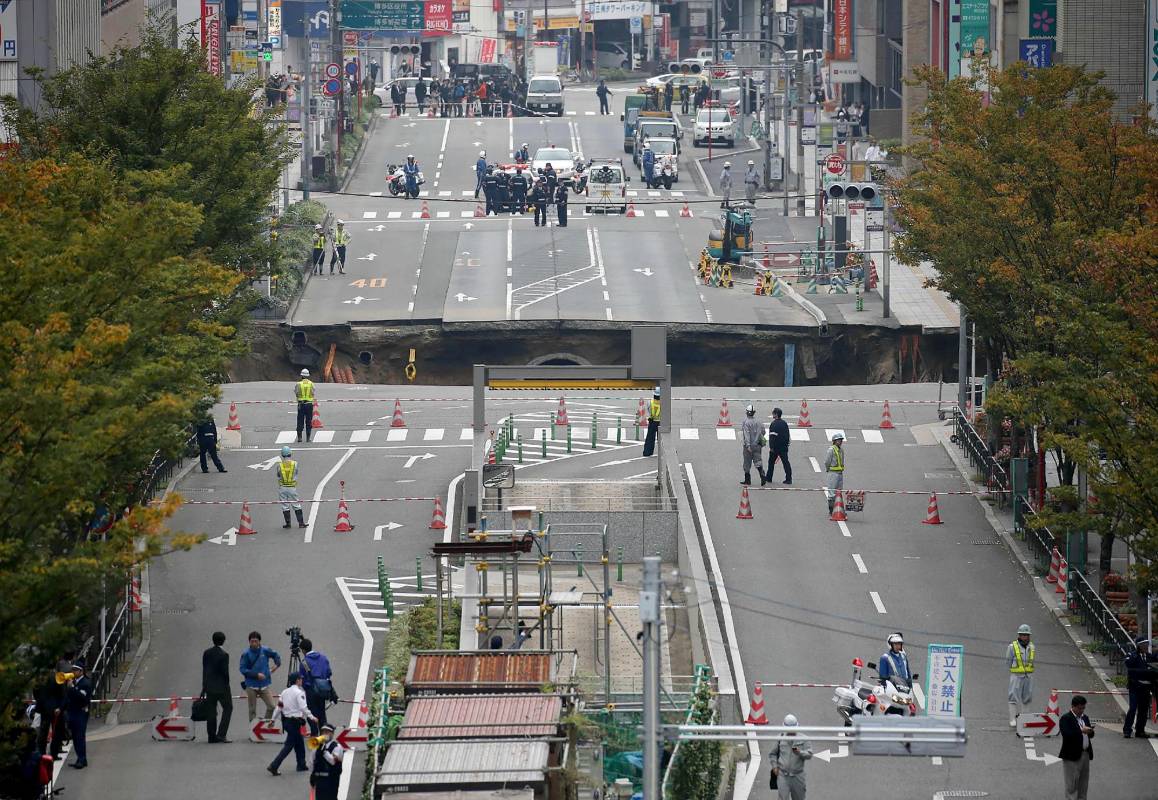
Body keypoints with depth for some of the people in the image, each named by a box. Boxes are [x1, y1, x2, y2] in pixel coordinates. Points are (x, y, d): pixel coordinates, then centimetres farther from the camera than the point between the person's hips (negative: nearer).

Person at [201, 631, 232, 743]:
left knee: (211, 710, 10)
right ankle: (221, 735, -6)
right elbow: (225, 672, -12)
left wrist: (204, 686, 14)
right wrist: (226, 685, 3)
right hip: (221, 686, -5)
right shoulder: (224, 655, -14)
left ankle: (212, 737, 10)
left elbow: (204, 670, 7)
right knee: (227, 708, 5)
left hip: (209, 686, 5)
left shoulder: (206, 653, 3)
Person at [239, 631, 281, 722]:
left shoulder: (265, 650, -1)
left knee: (271, 706, -5)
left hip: (264, 685, 2)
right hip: (251, 686, -2)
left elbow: (275, 655, 19)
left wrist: (277, 664, 2)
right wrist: (256, 675, -18)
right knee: (252, 710, 4)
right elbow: (243, 669, -11)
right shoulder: (246, 653, -8)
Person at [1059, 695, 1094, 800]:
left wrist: (1090, 731, -7)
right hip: (1072, 756, -7)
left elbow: (1091, 735, 15)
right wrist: (1081, 731, -28)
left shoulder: (1085, 718, 14)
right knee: (1072, 785, -2)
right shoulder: (1065, 718, -9)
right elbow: (1066, 734, -23)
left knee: (1083, 784, 12)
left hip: (1085, 755, 7)